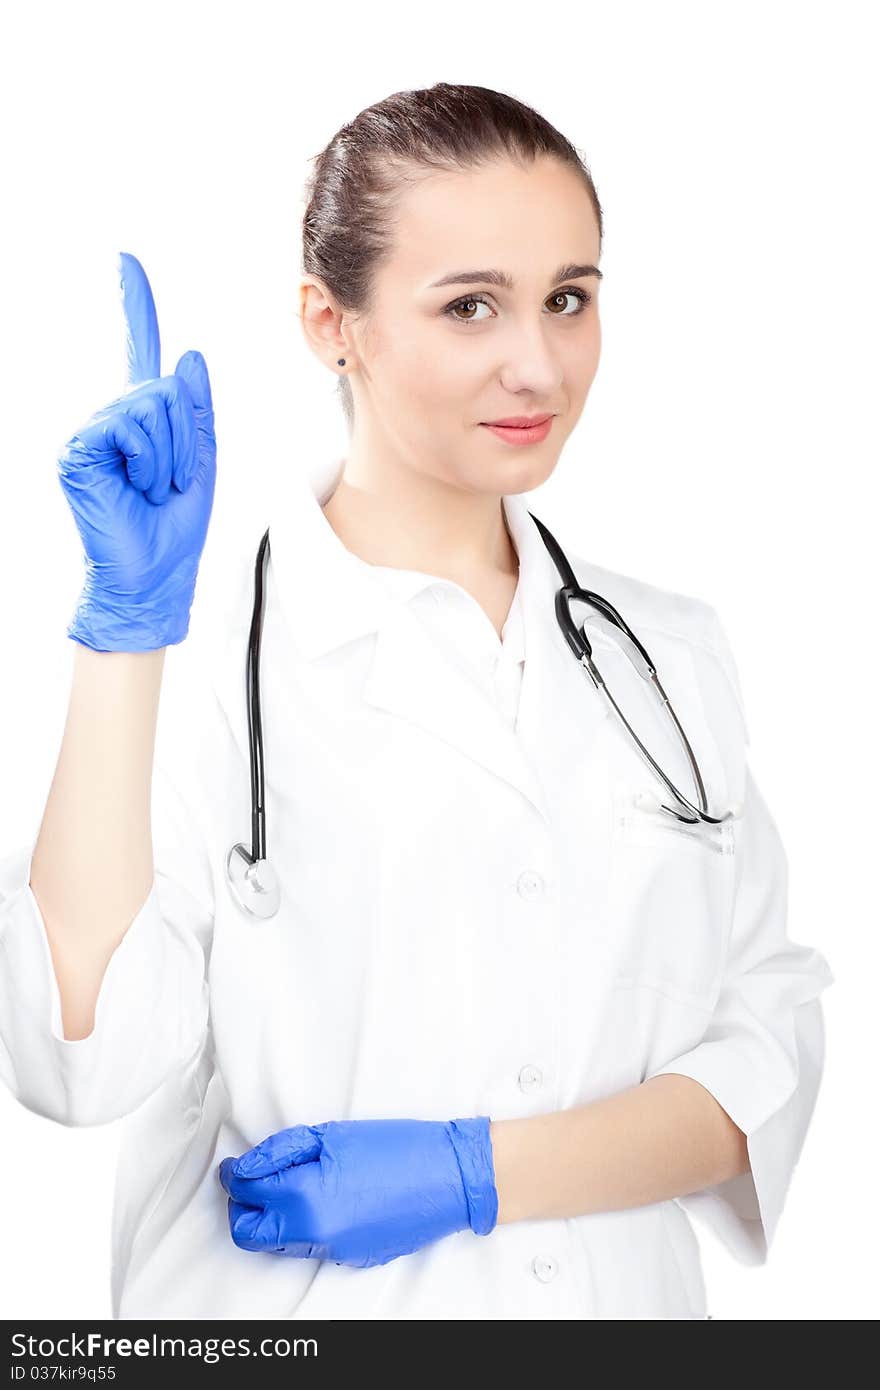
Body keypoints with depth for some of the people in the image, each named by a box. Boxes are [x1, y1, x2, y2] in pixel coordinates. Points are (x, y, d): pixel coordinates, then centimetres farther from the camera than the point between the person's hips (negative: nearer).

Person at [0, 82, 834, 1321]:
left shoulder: (673, 651, 1)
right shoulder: (203, 649, -12)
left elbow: (763, 1042, -2)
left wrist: (475, 1171, -16)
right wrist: (127, 617, -26)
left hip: (623, 1288, 3)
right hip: (293, 1301, -3)